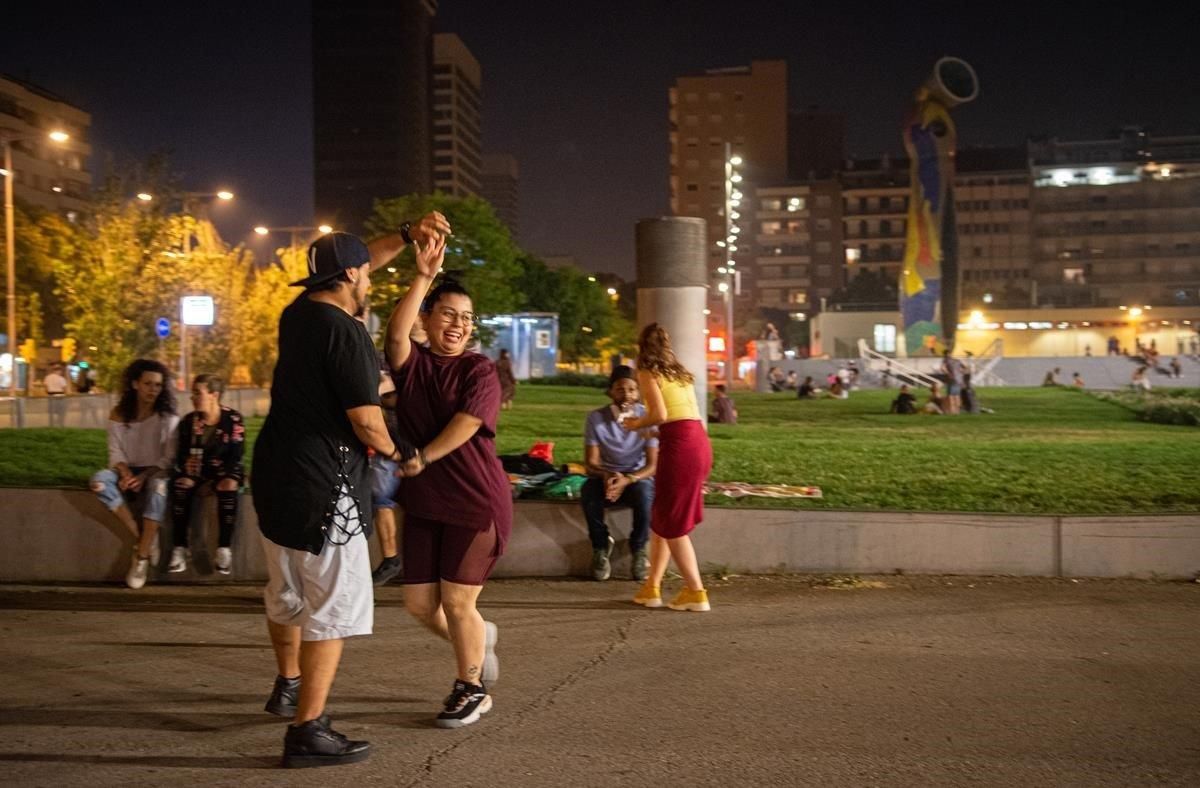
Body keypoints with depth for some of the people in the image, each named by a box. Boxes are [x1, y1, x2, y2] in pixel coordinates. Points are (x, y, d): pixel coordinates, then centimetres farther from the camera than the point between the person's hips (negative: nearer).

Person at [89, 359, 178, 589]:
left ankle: (142, 557, -32)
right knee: (99, 480, -30)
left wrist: (144, 476, -22)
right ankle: (141, 540, -25)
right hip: (128, 472, 3)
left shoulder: (168, 417, -4)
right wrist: (126, 473, -21)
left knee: (157, 486, -38)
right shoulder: (118, 415, 3)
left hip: (155, 472, -3)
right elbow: (115, 453, 0)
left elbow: (170, 457, -8)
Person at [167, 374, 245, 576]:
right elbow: (181, 455, 1)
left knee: (229, 486, -35)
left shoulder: (233, 419, -10)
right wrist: (185, 474, -20)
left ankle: (224, 549, -30)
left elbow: (235, 455, -10)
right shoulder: (188, 421, 1)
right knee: (180, 485, -29)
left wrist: (220, 478, -22)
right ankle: (180, 548, -24)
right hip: (195, 470, 3)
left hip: (225, 470, -3)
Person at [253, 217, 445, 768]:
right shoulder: (345, 332, -17)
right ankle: (307, 730, 0)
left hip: (275, 473, 9)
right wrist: (394, 452, 1)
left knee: (287, 590, 24)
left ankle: (288, 686, 44)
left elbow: (353, 265, 25)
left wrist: (407, 236, 20)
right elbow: (366, 421, -18)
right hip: (322, 486, -9)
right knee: (335, 606, -2)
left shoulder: (299, 311, 8)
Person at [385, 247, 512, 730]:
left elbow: (466, 423, -17)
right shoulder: (411, 364, 5)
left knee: (457, 602, 0)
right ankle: (478, 637, 38)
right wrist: (423, 277, -24)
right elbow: (395, 332, -16)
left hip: (477, 502, -5)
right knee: (419, 603, 8)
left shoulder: (479, 370, -4)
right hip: (423, 504, 5)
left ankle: (471, 689, 23)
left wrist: (422, 458, -22)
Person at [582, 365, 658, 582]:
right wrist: (606, 476, -33)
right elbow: (591, 463, -10)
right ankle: (601, 546, -9)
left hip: (638, 478, 0)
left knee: (644, 491, -37)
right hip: (605, 477, 1)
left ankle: (639, 548, -10)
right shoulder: (596, 418, -9)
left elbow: (652, 465, -14)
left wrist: (627, 480, -33)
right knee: (588, 491, -34)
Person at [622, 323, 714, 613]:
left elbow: (660, 414, -12)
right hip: (700, 441, 8)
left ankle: (696, 593, 4)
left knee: (673, 525, 3)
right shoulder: (680, 373, 22)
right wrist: (648, 427, 30)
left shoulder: (648, 373, 0)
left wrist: (636, 425, 7)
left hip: (679, 444, -8)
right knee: (663, 519, 17)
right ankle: (652, 587, 22)